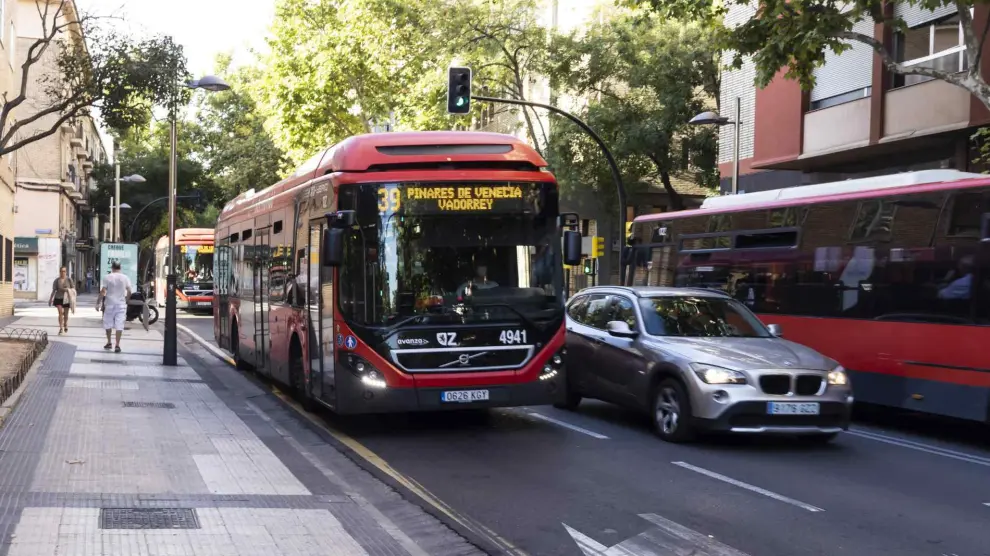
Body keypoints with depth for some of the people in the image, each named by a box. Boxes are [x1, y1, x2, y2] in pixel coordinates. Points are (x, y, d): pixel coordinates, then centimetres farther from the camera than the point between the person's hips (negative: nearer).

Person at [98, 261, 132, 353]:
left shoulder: (107, 277, -5)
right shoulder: (125, 278, 1)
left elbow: (103, 291, -8)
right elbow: (129, 292, -2)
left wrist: (98, 303, -2)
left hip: (109, 304, -1)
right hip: (121, 304, 1)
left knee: (108, 324, 15)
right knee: (119, 325, -1)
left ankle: (109, 343, 25)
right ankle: (117, 345, -7)